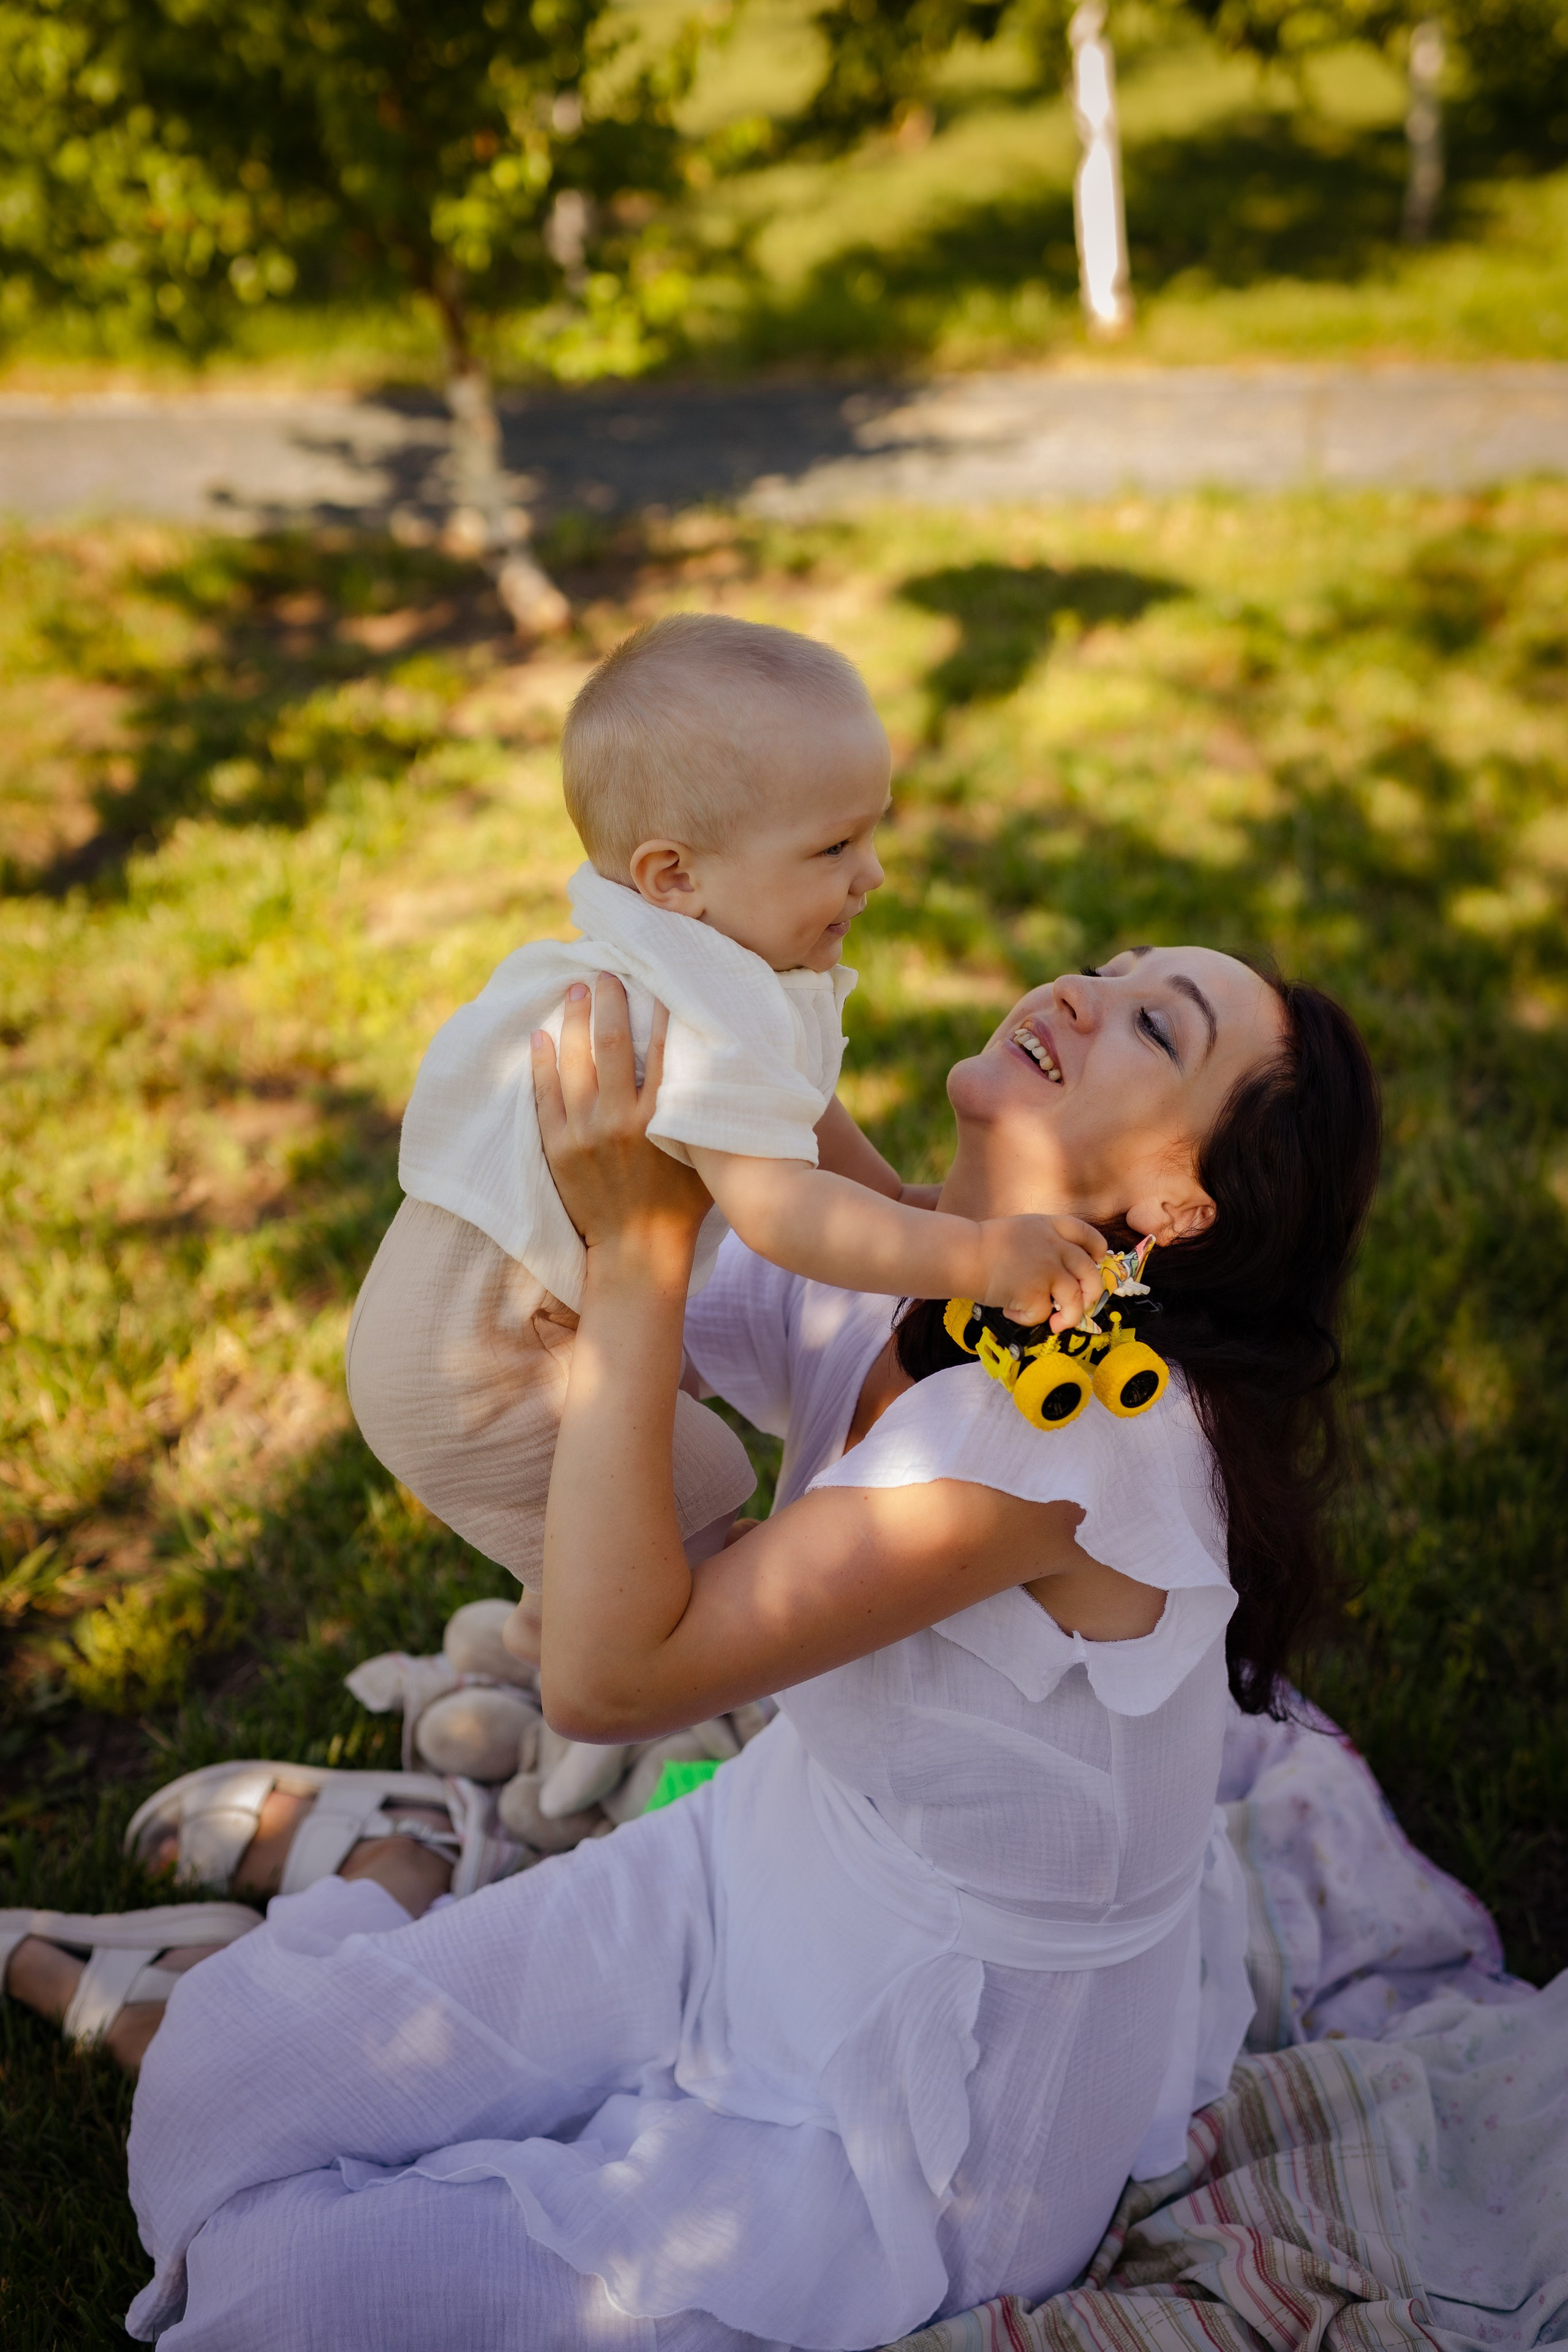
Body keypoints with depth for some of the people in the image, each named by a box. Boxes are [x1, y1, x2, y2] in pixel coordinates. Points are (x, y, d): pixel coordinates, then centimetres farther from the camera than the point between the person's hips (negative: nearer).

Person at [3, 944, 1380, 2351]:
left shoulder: (1082, 1419, -34)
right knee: (224, 2066, 2)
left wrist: (640, 1245, -32)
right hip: (765, 1888, 6)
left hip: (929, 2112, -6)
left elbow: (608, 1675, -33)